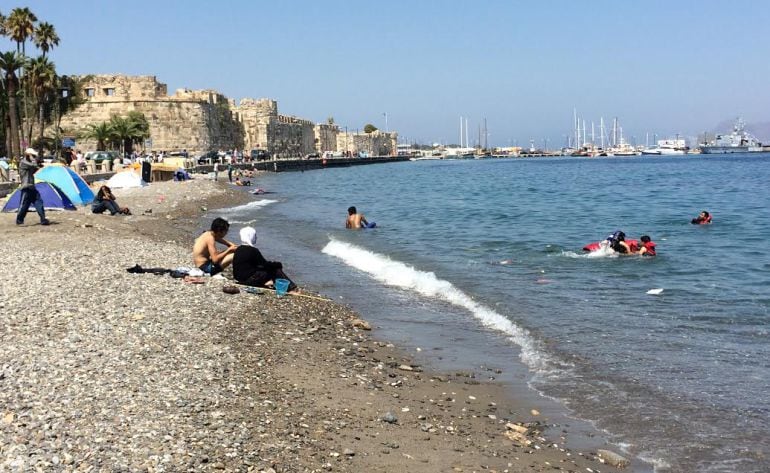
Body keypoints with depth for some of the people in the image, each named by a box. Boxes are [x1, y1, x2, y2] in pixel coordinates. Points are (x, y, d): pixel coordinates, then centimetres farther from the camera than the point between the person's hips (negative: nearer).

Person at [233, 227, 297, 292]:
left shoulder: (238, 249, 9)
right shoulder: (253, 250, -17)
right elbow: (265, 264, -11)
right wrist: (278, 264, 5)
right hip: (248, 279, -8)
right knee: (276, 269, -1)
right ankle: (291, 288, 0)